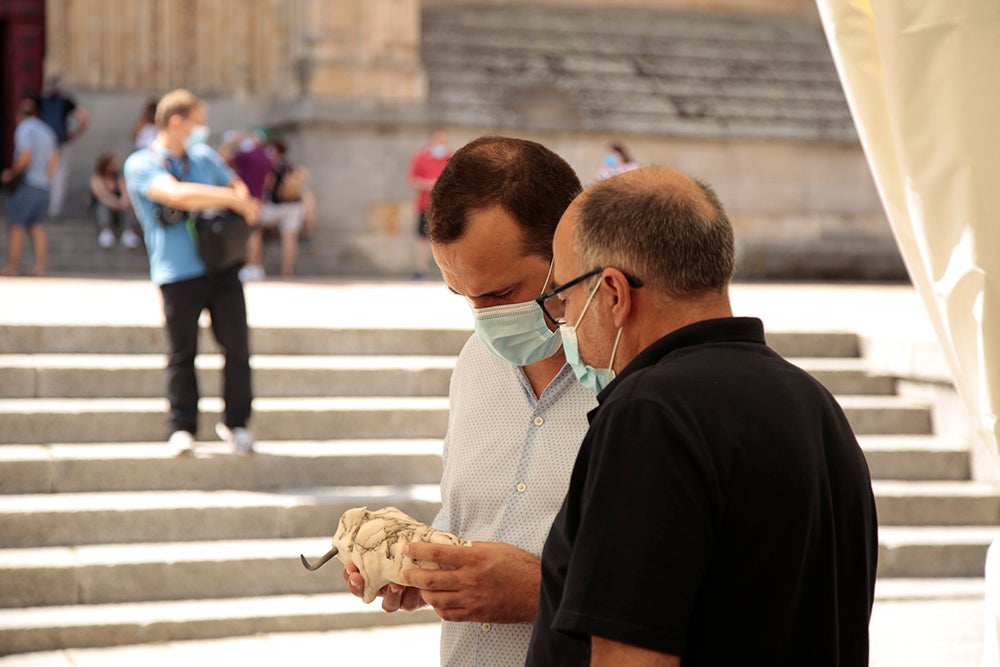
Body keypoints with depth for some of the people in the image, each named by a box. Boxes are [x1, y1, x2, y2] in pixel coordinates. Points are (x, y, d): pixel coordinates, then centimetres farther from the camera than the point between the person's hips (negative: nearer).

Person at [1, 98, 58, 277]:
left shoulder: (24, 129, -7)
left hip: (27, 183, -8)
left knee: (15, 225, -5)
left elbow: (25, 157, -18)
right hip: (43, 185, 8)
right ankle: (40, 266, -2)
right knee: (36, 226, 7)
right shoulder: (47, 131, 16)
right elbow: (53, 160, 13)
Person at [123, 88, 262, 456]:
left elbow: (235, 185, 30)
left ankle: (235, 422, 14)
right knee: (181, 353, 1)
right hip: (177, 273, -4)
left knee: (237, 347, 0)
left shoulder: (204, 157, 16)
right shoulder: (140, 165, -4)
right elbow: (176, 194, -21)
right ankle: (182, 428, 13)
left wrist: (241, 198, 5)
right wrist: (232, 199, -18)